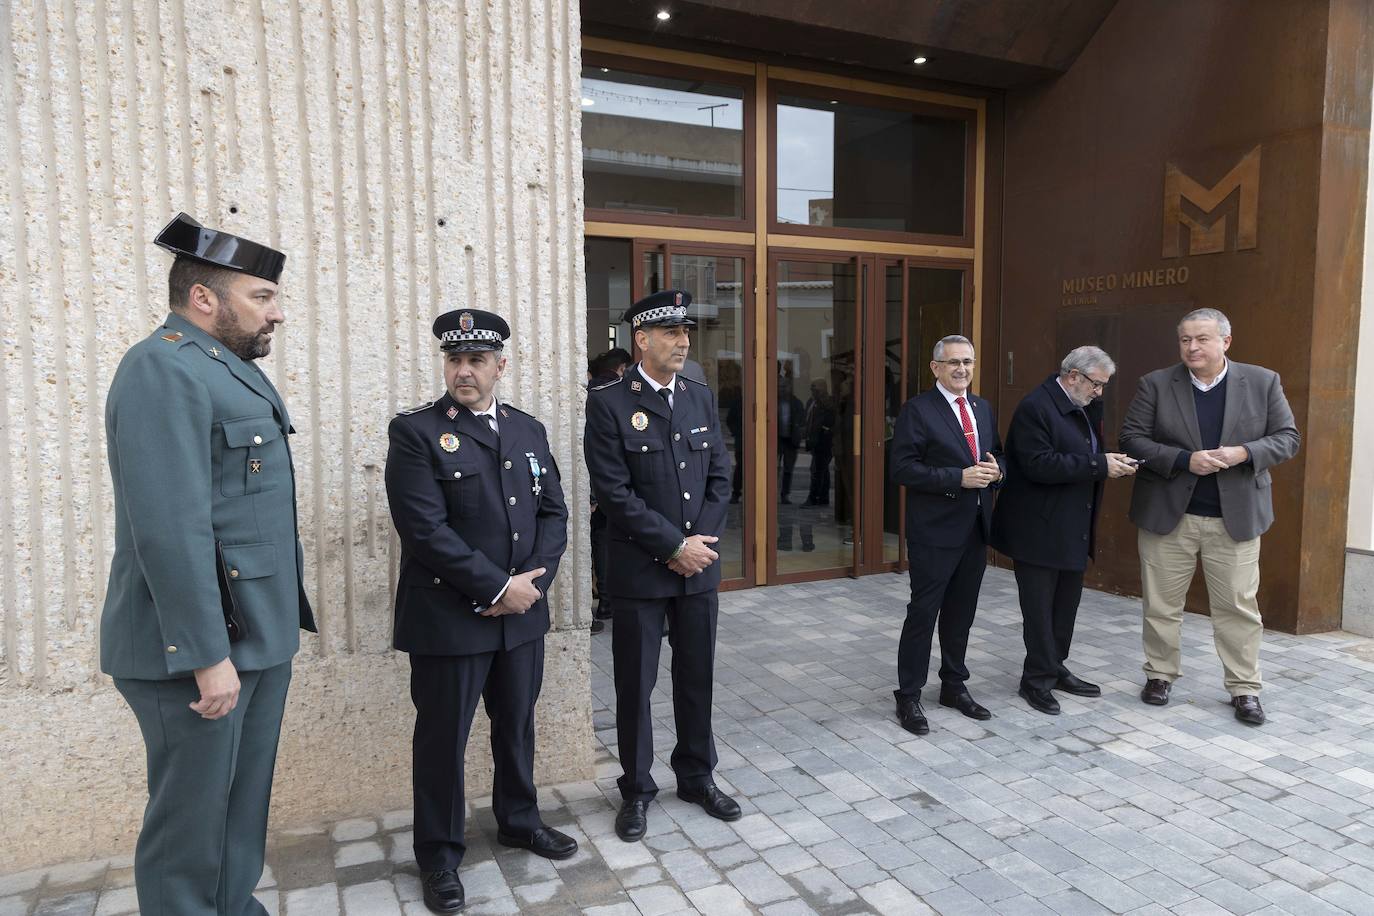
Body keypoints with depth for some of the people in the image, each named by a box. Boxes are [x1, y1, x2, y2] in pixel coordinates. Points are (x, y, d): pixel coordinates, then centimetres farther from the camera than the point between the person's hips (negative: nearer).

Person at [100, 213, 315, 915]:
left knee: (244, 802, 20)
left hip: (260, 636, 10)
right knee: (193, 817, 6)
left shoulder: (230, 369, 14)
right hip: (200, 647, -9)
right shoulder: (163, 370, -16)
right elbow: (171, 531, -24)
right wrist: (207, 655, -23)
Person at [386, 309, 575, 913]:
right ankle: (439, 855, 29)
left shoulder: (529, 430, 8)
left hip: (523, 613, 5)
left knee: (517, 724, 20)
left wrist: (533, 580, -8)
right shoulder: (415, 433, -9)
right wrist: (496, 588, -18)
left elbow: (553, 512, 7)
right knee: (443, 738, 9)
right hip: (448, 619, -5)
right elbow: (426, 529, -18)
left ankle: (519, 821, 41)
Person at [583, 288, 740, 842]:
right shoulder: (609, 404, -9)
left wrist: (700, 540, -6)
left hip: (698, 565, 5)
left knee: (697, 677, 15)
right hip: (639, 569, -4)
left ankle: (697, 777, 34)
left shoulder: (701, 398, 7)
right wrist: (675, 546, -15)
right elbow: (614, 492, -15)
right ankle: (637, 789, 27)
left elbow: (720, 478, 7)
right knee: (635, 685, 8)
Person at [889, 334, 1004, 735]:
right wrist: (959, 478, -22)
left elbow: (998, 455, 20)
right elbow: (903, 468, -16)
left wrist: (996, 470, -5)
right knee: (923, 612, 0)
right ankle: (908, 696, 12)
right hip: (934, 531, -7)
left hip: (975, 527, 7)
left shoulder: (983, 408, 13)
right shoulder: (917, 410, -10)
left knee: (961, 612, 16)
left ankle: (954, 686, 32)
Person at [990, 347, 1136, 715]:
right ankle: (1038, 679, 14)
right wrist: (1098, 465, -23)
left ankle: (1054, 669, 29)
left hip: (1073, 528, 9)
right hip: (1040, 529, -9)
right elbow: (1039, 465, -25)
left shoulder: (1085, 407, 11)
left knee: (1066, 603, 16)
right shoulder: (1034, 407, -17)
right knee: (1040, 608, 1)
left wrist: (1114, 462, 1)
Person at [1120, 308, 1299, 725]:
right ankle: (1160, 675, 24)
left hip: (1236, 517, 1)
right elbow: (1131, 439, -6)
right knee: (1161, 605, 8)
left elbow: (1287, 438, 3)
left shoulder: (1263, 382, 2)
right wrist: (1185, 460, -19)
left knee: (1239, 606, 7)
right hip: (1167, 515, 0)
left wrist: (1244, 453, -17)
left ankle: (1244, 688, 20)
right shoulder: (1155, 385, -2)